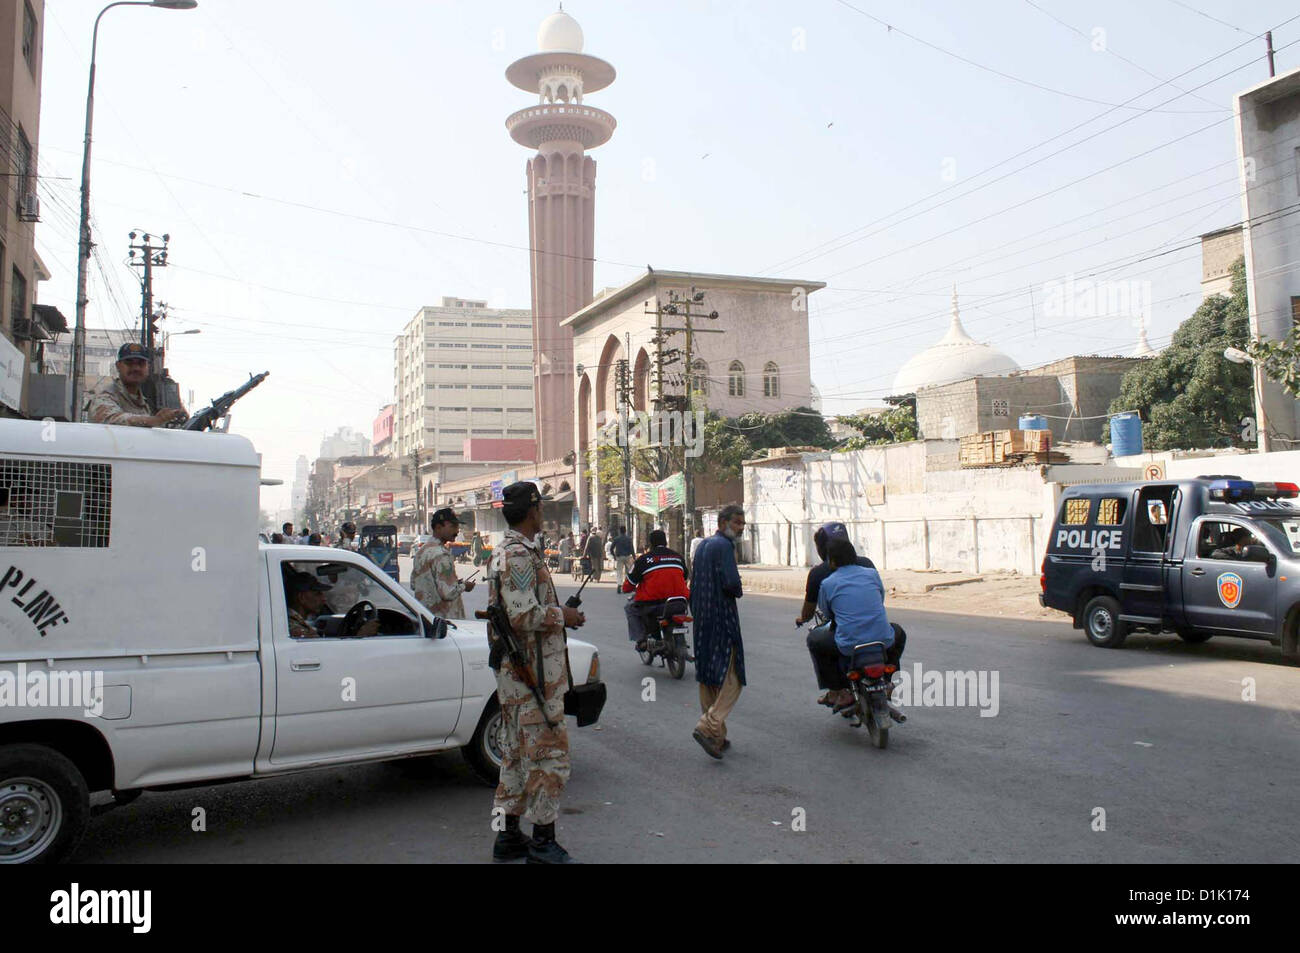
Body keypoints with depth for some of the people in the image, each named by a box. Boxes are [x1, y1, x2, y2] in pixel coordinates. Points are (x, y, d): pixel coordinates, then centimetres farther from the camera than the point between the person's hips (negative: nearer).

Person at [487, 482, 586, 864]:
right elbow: (524, 616, -26)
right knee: (548, 754, -3)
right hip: (534, 674, -11)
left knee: (517, 753, 16)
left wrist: (558, 614, 17)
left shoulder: (504, 552, 15)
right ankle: (543, 843, 5)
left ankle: (509, 836, 24)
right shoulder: (520, 555, -19)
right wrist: (563, 616, -12)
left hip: (514, 671, 11)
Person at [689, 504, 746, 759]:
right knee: (731, 678, -6)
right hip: (722, 619, -9)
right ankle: (709, 727, -18)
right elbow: (731, 583, -23)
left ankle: (716, 737, 18)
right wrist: (737, 592, -2)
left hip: (702, 621, 9)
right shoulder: (724, 546, -13)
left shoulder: (702, 545, 15)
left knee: (708, 677, 12)